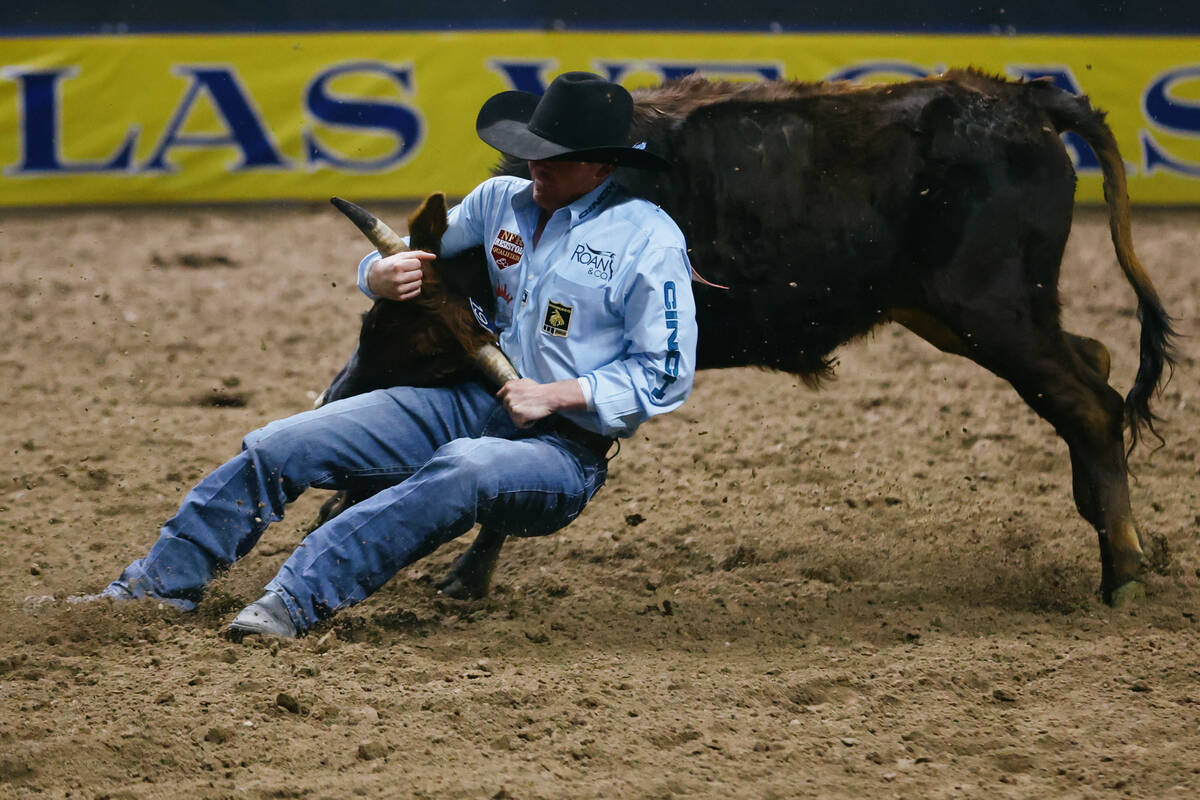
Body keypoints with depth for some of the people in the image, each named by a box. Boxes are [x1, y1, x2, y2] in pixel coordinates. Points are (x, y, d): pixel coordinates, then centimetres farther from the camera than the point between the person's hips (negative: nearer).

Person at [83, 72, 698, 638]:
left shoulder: (650, 240, -7)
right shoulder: (502, 201, 10)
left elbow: (667, 375, -9)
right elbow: (412, 254, 20)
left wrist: (556, 396, -17)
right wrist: (383, 275, -5)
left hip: (564, 445, -6)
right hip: (467, 404, 6)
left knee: (463, 469, -42)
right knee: (281, 447, -10)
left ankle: (297, 600, -50)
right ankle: (159, 584, -5)